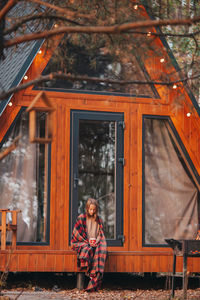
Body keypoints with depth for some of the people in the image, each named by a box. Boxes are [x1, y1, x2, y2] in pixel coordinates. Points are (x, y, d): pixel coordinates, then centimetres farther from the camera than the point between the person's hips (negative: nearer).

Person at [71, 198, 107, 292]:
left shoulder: (98, 220, 15)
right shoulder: (81, 218, 3)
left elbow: (101, 234, 14)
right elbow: (76, 234, 0)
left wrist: (97, 241, -8)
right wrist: (88, 241, -10)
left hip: (95, 243, 2)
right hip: (82, 243, -2)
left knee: (102, 249, -32)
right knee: (88, 249, -39)